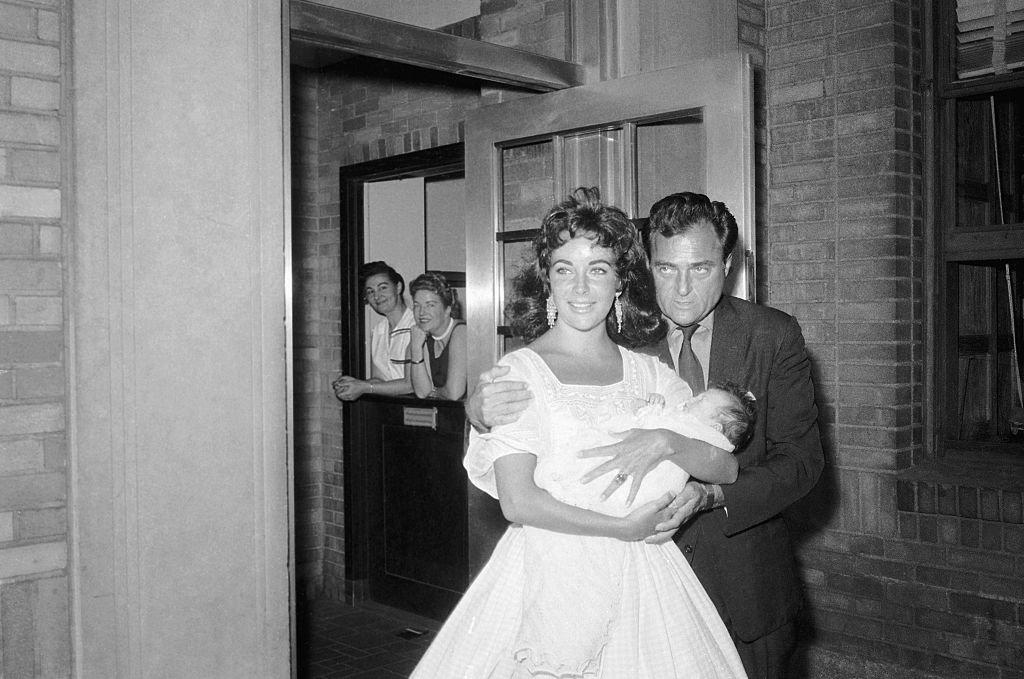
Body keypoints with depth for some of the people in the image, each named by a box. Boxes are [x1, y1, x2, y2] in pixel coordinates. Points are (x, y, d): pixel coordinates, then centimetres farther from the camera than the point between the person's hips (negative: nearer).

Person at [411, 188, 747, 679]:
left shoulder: (649, 372, 5)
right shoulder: (520, 371, -6)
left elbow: (725, 467, -1)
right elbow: (517, 501, -12)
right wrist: (625, 527, -14)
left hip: (638, 580, 3)